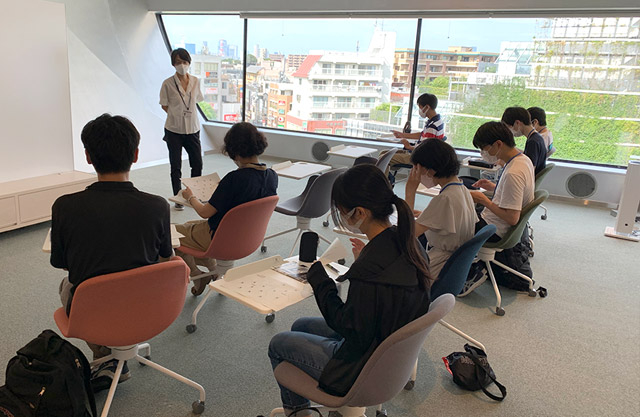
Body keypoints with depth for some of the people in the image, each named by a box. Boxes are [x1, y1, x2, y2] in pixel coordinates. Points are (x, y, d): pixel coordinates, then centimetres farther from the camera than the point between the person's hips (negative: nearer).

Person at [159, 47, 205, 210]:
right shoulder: (168, 83, -7)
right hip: (174, 129, -3)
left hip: (192, 129, 3)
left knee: (197, 164, 7)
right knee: (176, 166, 4)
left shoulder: (196, 81, 2)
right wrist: (178, 116, -1)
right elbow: (164, 105, 2)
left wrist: (187, 115, 7)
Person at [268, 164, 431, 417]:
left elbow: (351, 329, -25)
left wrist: (317, 276, -19)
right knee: (300, 326, 25)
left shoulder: (370, 268, -36)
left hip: (361, 372, -8)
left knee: (278, 345, 12)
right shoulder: (408, 243, -9)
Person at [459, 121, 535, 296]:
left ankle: (472, 273, 7)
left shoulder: (513, 174, -29)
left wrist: (484, 200, -18)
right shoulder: (524, 159, 1)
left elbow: (512, 218, -28)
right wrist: (493, 187, 6)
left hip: (494, 230, -10)